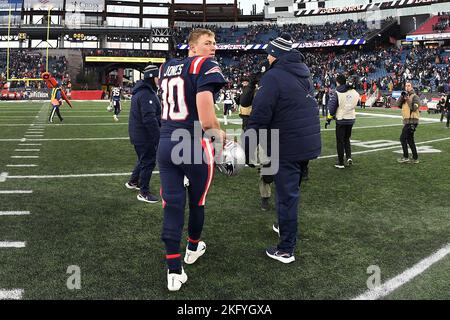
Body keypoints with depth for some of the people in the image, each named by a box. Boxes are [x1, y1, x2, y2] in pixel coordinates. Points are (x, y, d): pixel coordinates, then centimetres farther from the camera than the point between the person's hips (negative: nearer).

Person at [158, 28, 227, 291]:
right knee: (197, 201, 18)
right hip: (196, 145, -6)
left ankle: (174, 271, 11)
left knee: (172, 205, 7)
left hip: (166, 143, 6)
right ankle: (193, 248, 40)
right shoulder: (206, 66, -11)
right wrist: (220, 134, -2)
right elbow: (206, 121, -20)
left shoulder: (167, 67, 14)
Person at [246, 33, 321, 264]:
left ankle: (286, 250, 6)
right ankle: (285, 227, 39)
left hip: (287, 147, -8)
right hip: (309, 143, 8)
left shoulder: (274, 76, -13)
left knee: (286, 195, -1)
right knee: (292, 190, 22)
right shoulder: (303, 74, 14)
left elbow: (260, 115, -19)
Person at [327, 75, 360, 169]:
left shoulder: (337, 93, -15)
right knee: (347, 139, 21)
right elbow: (356, 103, 8)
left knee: (340, 141, 5)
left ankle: (341, 163, 8)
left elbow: (332, 106, -11)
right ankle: (349, 157, 5)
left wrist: (331, 115, 7)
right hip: (351, 119, 5)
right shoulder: (355, 93, -1)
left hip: (341, 119, -4)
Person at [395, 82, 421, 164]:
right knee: (410, 140, 12)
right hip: (407, 121, 9)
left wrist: (408, 99, -24)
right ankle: (415, 158, 19)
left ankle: (405, 157, -6)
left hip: (412, 121, -9)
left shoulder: (414, 96, -7)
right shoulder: (405, 96, 16)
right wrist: (401, 96, -10)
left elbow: (414, 108, -18)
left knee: (403, 138, -11)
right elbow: (398, 105, 3)